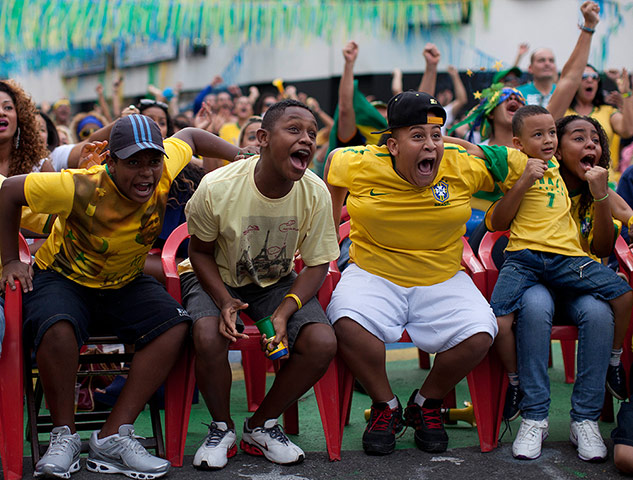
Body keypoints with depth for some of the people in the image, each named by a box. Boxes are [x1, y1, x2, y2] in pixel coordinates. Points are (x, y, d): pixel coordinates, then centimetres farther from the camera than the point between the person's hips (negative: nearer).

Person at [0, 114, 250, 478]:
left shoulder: (163, 170, -16)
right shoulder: (81, 189, -28)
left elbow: (189, 136, 7)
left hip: (126, 284, 4)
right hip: (64, 280, -4)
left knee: (176, 325, -22)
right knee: (58, 329, -37)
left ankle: (113, 437, -20)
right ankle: (64, 436, -14)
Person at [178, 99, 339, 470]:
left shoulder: (316, 194, -18)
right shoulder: (217, 189, -24)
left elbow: (317, 265, -8)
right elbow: (201, 252, -8)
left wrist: (285, 311, -25)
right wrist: (225, 303, -25)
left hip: (277, 282, 3)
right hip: (217, 278, -2)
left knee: (323, 343, -22)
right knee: (209, 337, -34)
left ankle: (262, 425, 3)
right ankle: (222, 428, -3)